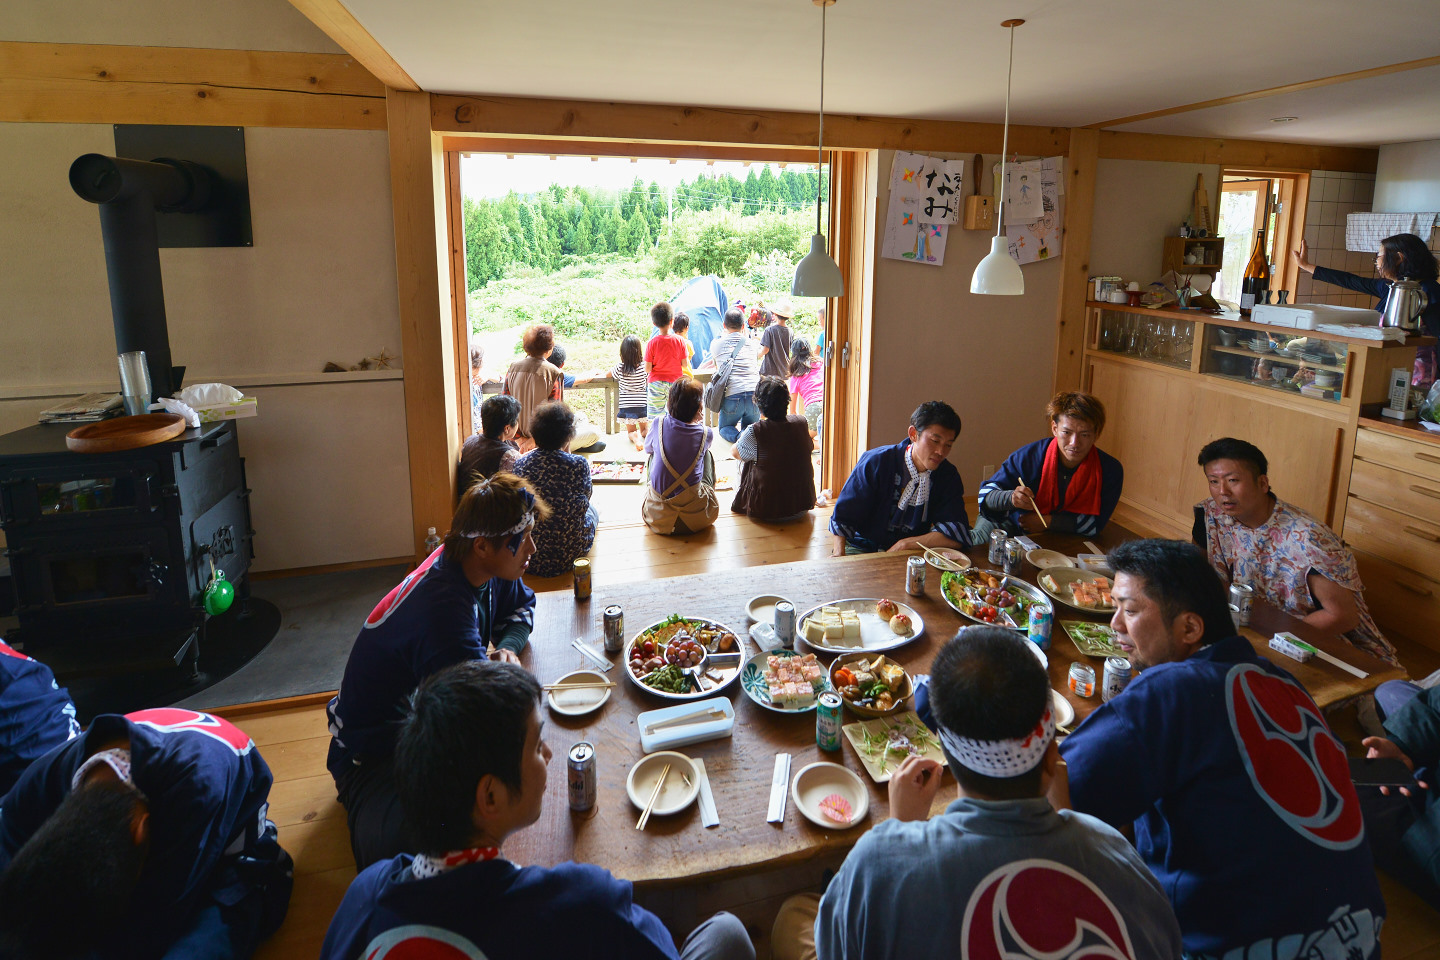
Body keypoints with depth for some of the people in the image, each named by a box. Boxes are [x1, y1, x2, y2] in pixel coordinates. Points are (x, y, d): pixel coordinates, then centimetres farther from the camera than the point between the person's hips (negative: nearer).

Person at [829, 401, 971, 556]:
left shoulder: (948, 475, -1)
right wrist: (839, 554, -21)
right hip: (864, 547, -1)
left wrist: (904, 544, -18)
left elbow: (958, 534, -11)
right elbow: (842, 517, -5)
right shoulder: (876, 462, -8)